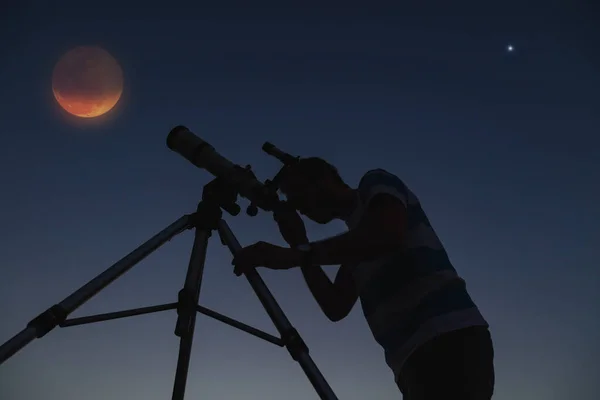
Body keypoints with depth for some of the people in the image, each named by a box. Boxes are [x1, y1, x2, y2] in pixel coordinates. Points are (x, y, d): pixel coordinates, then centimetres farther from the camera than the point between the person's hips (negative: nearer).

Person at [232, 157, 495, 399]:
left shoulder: (376, 184, 7)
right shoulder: (356, 234, 28)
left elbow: (387, 234, -16)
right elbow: (336, 307, 18)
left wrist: (299, 254, -16)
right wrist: (299, 247, 15)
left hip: (448, 340, -9)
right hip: (415, 355, 9)